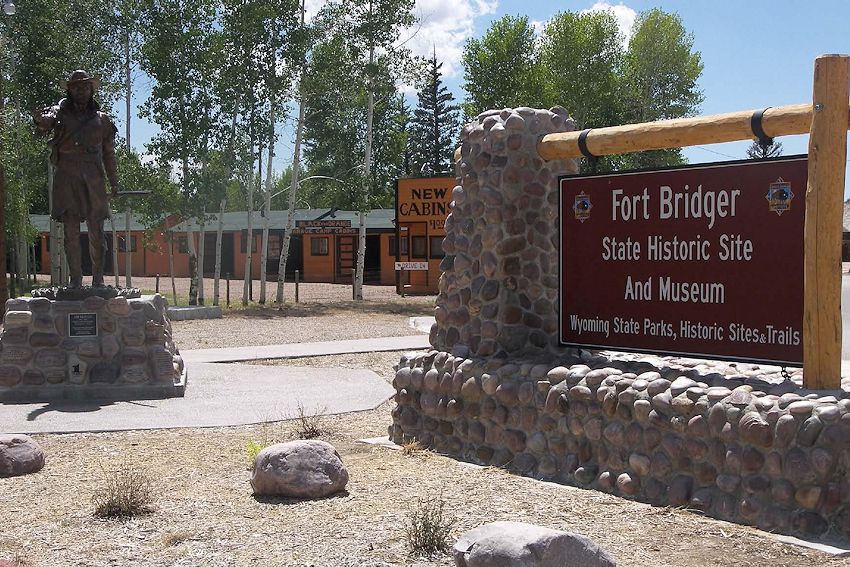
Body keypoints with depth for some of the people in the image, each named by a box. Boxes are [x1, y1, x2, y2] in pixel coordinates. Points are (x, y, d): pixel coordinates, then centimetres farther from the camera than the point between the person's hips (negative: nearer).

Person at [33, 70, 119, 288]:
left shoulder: (101, 119, 16)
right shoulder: (60, 113, 10)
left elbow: (108, 153, 20)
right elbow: (42, 122, -12)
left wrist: (114, 183, 15)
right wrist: (43, 120, -36)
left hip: (94, 180, 1)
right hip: (67, 178, -1)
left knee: (96, 232, 0)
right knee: (71, 233, -2)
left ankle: (98, 280, 6)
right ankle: (75, 281, 0)